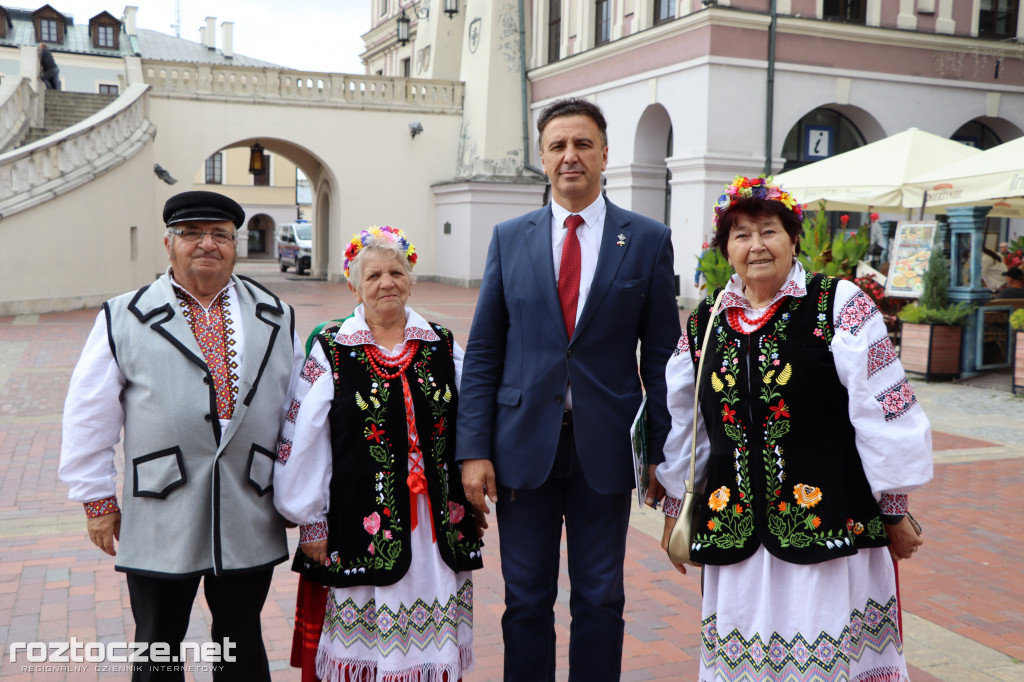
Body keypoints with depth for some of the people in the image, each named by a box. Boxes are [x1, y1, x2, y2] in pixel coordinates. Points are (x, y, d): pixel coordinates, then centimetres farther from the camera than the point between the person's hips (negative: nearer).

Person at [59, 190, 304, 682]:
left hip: (250, 523, 2)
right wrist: (97, 500, 1)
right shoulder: (124, 319, 0)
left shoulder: (275, 318, 8)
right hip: (160, 525, -1)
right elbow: (88, 417, 2)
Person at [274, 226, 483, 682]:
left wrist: (469, 494, 10)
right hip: (362, 528, -3)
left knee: (434, 645, 10)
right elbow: (302, 443, -2)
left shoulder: (443, 346, 7)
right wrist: (310, 523, -2)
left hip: (437, 528, 3)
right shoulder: (330, 351, -1)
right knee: (363, 644, 4)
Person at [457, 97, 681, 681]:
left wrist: (663, 452, -2)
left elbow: (662, 357, 1)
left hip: (605, 448, -1)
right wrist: (474, 448, -4)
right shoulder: (510, 238, 5)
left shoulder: (648, 240, 1)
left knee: (600, 600, 11)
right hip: (524, 445, 1)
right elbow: (483, 353, 3)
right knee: (527, 600, 11)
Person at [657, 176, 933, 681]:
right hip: (733, 532, 4)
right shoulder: (703, 325, 8)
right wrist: (676, 512, 19)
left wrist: (895, 512, -3)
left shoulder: (841, 306, -4)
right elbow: (683, 427, 16)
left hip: (828, 522, -3)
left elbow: (886, 412, -4)